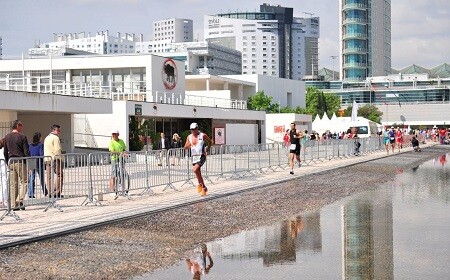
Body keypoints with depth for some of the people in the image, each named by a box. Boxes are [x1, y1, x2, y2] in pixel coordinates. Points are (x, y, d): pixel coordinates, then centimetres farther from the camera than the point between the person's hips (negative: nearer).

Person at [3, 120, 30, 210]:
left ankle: (14, 205, 6)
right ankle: (19, 200, -11)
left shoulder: (7, 137, 9)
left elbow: (5, 152, 13)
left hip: (11, 162, 5)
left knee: (13, 184, 7)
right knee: (24, 181, 3)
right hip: (20, 162, -5)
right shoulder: (22, 137, -8)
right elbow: (26, 152, -9)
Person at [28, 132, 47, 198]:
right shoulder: (40, 144, -10)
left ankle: (30, 194, -2)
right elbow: (42, 154, -15)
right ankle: (45, 192, 19)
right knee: (42, 178, 9)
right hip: (39, 163, -4)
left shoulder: (30, 145, 5)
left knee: (31, 179, 4)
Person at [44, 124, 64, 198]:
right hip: (55, 159, -8)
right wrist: (60, 159, -11)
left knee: (48, 176, 7)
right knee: (59, 175, -4)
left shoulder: (46, 138, 20)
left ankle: (50, 192, 7)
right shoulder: (55, 138, -7)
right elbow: (57, 150, -15)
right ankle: (57, 192, -10)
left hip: (46, 159, 8)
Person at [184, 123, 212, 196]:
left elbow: (209, 141, 12)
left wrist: (208, 149, 14)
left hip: (201, 156, -5)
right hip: (194, 157, 5)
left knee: (195, 169, -25)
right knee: (198, 172, 10)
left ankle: (200, 184, -7)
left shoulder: (203, 135, -5)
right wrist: (189, 145, -14)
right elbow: (185, 147, 6)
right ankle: (204, 188, 27)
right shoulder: (189, 137, 6)